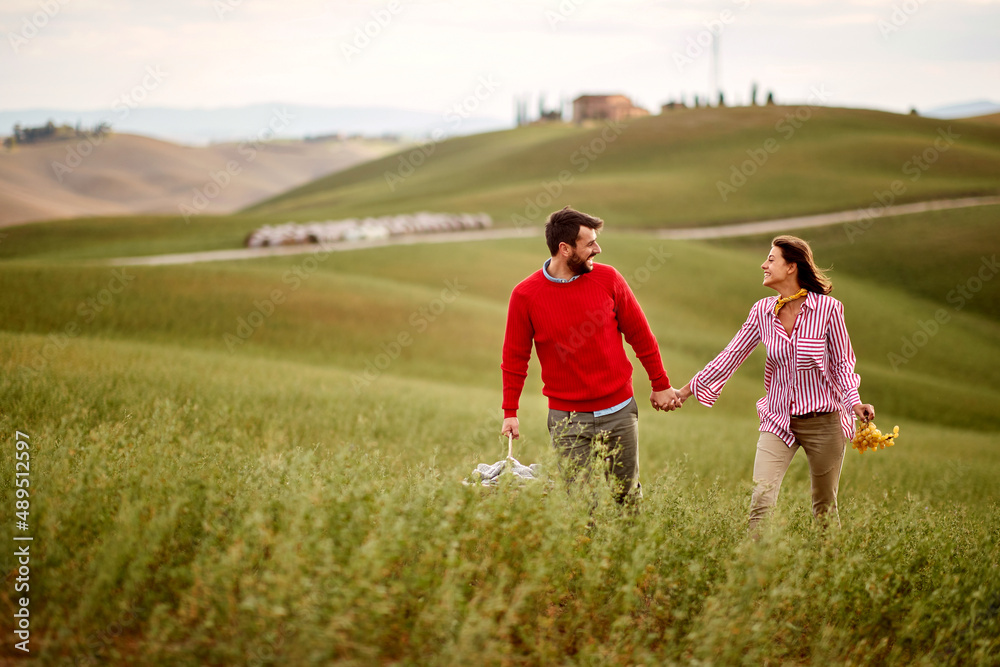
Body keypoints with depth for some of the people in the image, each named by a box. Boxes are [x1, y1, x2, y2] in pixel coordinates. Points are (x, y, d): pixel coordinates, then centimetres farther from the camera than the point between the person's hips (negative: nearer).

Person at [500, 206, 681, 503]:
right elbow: (515, 357, 4)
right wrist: (510, 412, 1)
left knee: (628, 497, 11)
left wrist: (660, 385, 12)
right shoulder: (525, 295, -6)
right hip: (568, 421, -2)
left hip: (620, 411, 2)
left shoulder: (608, 279, -1)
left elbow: (640, 334, 8)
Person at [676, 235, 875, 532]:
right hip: (778, 419, 2)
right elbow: (730, 356, 6)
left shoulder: (828, 308, -9)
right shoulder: (762, 311, 1)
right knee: (761, 499, -13)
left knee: (825, 507, 9)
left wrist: (854, 401, -20)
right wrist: (685, 391, 6)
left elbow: (842, 362, -3)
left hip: (823, 420, -2)